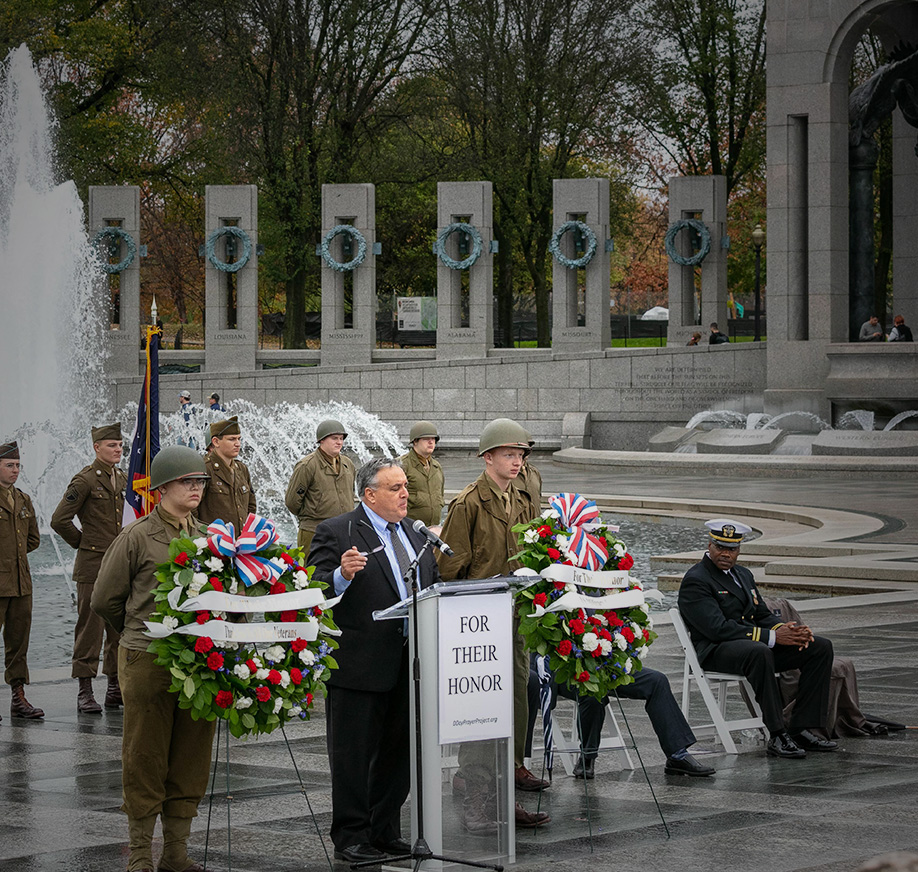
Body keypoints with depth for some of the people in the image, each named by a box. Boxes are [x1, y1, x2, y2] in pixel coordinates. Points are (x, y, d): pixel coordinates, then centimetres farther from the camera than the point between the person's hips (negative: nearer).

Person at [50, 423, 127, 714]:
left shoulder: (124, 480, 12)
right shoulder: (85, 480, -9)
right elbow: (59, 520, -11)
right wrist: (82, 542, -1)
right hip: (93, 566, -7)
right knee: (90, 627, -4)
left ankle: (115, 689, 16)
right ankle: (85, 692, 0)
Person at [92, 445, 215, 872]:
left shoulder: (208, 537, 10)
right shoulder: (136, 537, -5)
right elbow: (104, 600, 3)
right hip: (147, 661, -5)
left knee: (191, 760, 8)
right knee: (145, 761, 1)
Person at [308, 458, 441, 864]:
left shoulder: (415, 535, 16)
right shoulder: (335, 533, -7)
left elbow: (433, 588, 22)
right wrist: (343, 575, -33)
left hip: (410, 663, 7)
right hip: (360, 663, -7)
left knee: (399, 751, 14)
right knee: (354, 754, 1)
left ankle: (386, 831, 25)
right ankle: (351, 838, 8)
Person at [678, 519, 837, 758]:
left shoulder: (743, 574, 20)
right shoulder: (696, 581, -10)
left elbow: (763, 615, 19)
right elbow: (718, 628, -20)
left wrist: (786, 630, -6)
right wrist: (772, 637, -23)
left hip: (757, 646, 9)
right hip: (715, 652, -9)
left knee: (820, 647, -5)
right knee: (759, 652, -41)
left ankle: (802, 729, -11)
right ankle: (777, 736, -36)